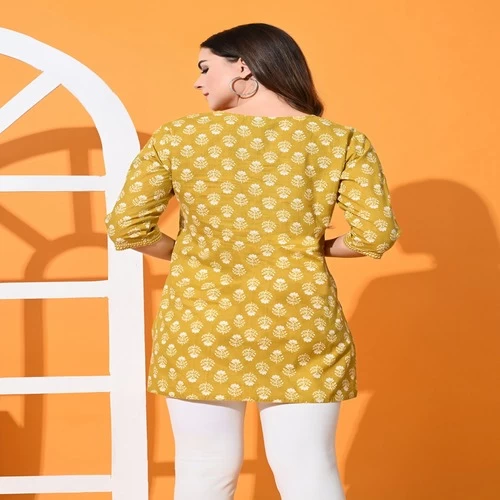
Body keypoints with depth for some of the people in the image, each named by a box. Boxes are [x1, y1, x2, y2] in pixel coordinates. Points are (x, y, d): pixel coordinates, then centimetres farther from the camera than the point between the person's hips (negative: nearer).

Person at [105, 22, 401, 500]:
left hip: (198, 327, 1)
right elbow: (375, 234, -8)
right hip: (300, 329, 0)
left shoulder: (175, 137, -1)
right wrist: (314, 248, 10)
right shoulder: (342, 141, -1)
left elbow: (126, 226, -1)